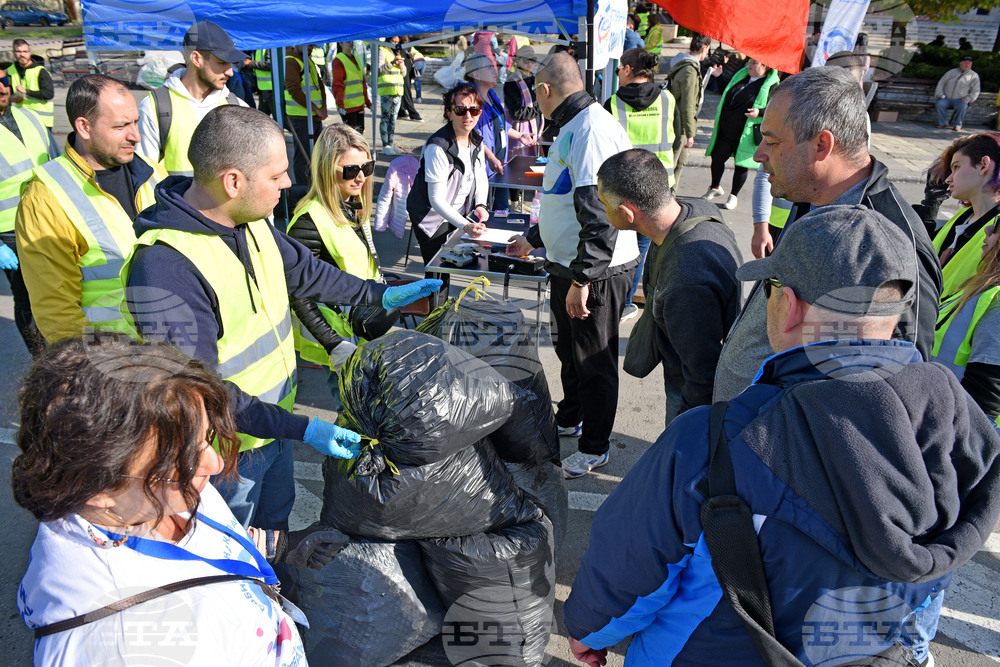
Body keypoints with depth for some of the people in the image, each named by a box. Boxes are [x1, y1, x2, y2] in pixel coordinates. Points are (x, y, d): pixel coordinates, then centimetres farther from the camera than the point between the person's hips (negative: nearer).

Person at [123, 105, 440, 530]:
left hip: (275, 423, 7)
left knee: (277, 529, 29)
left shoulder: (249, 220, -5)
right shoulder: (164, 267, -32)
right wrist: (299, 428, -31)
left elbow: (301, 269, 13)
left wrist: (379, 295, 16)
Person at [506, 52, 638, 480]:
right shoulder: (572, 127, 14)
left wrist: (582, 278, -28)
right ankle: (569, 419, 44)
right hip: (568, 263, 10)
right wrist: (533, 239, 34)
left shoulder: (592, 128, -20)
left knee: (593, 361, 4)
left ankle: (594, 448, 21)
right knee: (569, 349, 23)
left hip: (598, 271, -10)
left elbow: (601, 212, -28)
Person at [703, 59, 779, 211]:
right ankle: (715, 188, 32)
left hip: (745, 135, -6)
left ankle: (733, 196, 19)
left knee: (741, 164, 5)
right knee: (717, 157, 9)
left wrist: (760, 112, -25)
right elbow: (726, 94, 28)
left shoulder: (771, 86, -8)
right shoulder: (741, 77, 12)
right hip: (726, 130, 6)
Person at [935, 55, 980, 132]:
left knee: (963, 106, -35)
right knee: (939, 103, -30)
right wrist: (940, 94, -4)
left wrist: (968, 98, -13)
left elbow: (975, 91, 7)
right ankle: (943, 123, -14)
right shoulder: (952, 72, 16)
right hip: (947, 98, 2)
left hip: (960, 100, -2)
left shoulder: (974, 76, 11)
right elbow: (941, 83, 14)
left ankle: (958, 125, -17)